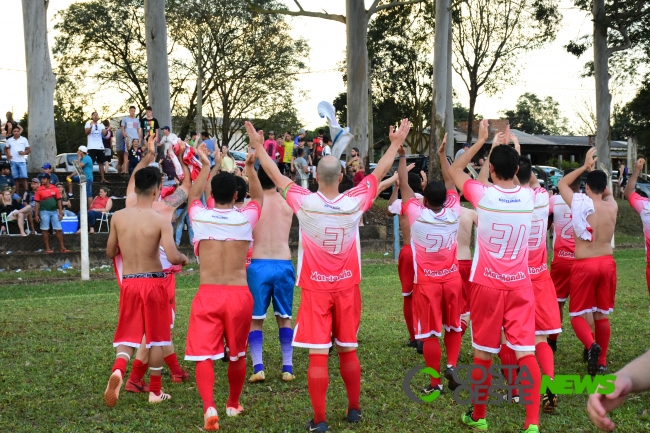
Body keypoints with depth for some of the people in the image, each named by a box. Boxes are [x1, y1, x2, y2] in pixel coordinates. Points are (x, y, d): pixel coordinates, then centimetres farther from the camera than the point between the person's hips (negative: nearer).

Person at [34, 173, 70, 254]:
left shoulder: (55, 188, 5)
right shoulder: (39, 190, 1)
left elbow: (59, 201, 8)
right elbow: (37, 203, 2)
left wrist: (60, 213, 3)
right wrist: (36, 215, -3)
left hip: (54, 211, 2)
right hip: (44, 212, -2)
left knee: (58, 229, 2)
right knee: (45, 230, 0)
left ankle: (62, 247, 7)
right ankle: (47, 248, 5)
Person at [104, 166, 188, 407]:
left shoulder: (118, 217, -2)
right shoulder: (160, 221, -13)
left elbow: (110, 253, 8)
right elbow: (172, 257, -20)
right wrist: (183, 259, 3)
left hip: (129, 282, 2)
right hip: (153, 282, -2)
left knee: (128, 335, 10)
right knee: (156, 338, 13)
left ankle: (118, 369, -21)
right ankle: (155, 391, 20)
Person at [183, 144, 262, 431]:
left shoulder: (200, 216, 1)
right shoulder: (245, 218, 1)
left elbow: (193, 196, 27)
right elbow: (258, 197, 25)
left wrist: (205, 166, 35)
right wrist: (250, 166, 27)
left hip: (208, 294, -1)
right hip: (239, 295, 1)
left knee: (204, 354, -4)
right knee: (237, 354, 19)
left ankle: (209, 407, -25)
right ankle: (233, 404, 34)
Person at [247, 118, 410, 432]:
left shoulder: (305, 203, -15)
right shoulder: (355, 202, -10)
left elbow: (276, 175, -1)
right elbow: (378, 173, 6)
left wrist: (257, 146, 12)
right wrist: (396, 144, 19)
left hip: (316, 288, -2)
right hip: (347, 287, 2)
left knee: (317, 354, -2)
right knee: (348, 350, 15)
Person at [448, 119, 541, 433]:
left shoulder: (482, 195, -11)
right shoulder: (529, 197, -1)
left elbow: (454, 169, 8)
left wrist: (481, 140, 11)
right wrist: (508, 146, 28)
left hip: (487, 285, -2)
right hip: (520, 285, 2)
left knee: (483, 354, 9)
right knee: (525, 352, -1)